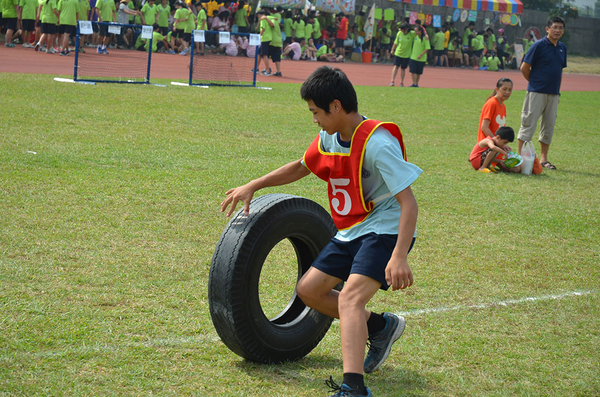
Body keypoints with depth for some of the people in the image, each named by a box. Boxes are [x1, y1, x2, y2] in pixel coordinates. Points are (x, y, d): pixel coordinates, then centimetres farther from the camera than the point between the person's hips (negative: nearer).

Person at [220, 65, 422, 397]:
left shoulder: (377, 143, -24)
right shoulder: (329, 137, 2)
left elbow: (408, 203, -27)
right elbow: (300, 167, 23)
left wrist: (399, 257, -38)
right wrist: (252, 186, 18)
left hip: (385, 229, -9)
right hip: (350, 232, 9)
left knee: (350, 297, -28)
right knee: (308, 289, 11)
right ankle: (380, 326, 25)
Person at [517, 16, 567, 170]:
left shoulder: (562, 48, 11)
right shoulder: (539, 45, -8)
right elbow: (524, 67, -7)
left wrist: (557, 88, 12)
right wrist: (534, 82, 2)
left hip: (554, 94, 6)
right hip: (536, 92, -6)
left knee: (549, 126, 9)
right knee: (528, 123, -5)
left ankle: (544, 158, 17)